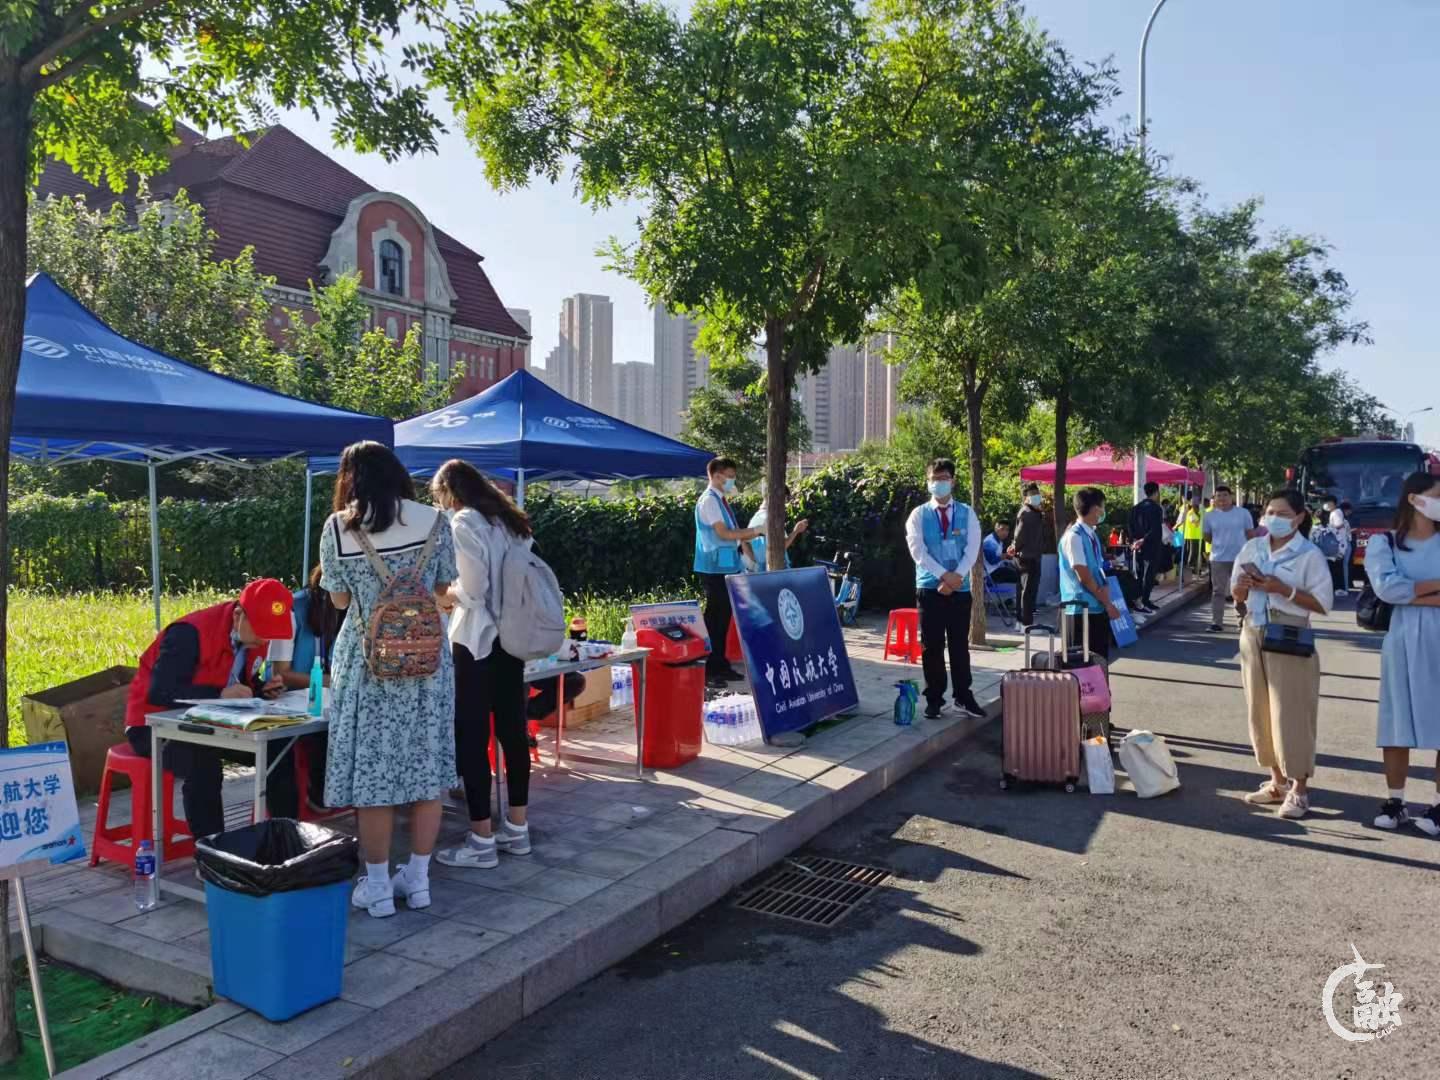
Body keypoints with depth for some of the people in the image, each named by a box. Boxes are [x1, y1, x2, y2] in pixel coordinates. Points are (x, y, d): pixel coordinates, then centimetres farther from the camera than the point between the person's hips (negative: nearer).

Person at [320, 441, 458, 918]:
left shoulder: (337, 528, -3)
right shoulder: (433, 520, -1)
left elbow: (340, 600, 6)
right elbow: (442, 591, 8)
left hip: (368, 662, -2)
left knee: (373, 773, 6)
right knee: (425, 770, 10)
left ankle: (377, 887, 14)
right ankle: (418, 879, 19)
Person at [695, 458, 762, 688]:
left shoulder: (721, 500, 16)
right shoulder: (708, 500, -12)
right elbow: (724, 533, -19)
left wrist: (754, 534, 5)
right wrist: (755, 531, -12)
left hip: (727, 567, 9)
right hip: (715, 568, -9)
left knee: (724, 617, 12)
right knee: (714, 617, -7)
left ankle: (720, 665, 20)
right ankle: (708, 670, -2)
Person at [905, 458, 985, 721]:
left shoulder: (967, 514, 6)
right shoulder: (919, 515, 2)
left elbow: (972, 549, -3)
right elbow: (918, 551, -8)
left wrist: (956, 576, -16)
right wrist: (943, 575, -16)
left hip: (960, 589, 1)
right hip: (930, 588, -1)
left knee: (960, 645, 7)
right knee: (932, 646, 2)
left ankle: (963, 697, 17)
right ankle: (934, 698, 11)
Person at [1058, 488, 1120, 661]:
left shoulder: (1092, 534, 11)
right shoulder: (1074, 537, -16)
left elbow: (1099, 569, 12)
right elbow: (1084, 577, -18)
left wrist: (1105, 588, -8)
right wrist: (1107, 603, -12)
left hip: (1098, 608, 9)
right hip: (1083, 609, -9)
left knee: (1101, 658, 12)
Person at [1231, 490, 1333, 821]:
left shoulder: (1310, 555, -8)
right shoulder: (1252, 548, 7)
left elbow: (1323, 603, -11)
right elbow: (1236, 594, 13)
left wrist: (1282, 589, -20)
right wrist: (1245, 583, -9)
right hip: (1254, 634, 6)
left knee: (1290, 714, -3)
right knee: (1260, 710, 9)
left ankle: (1298, 788, 6)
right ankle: (1277, 781, 20)